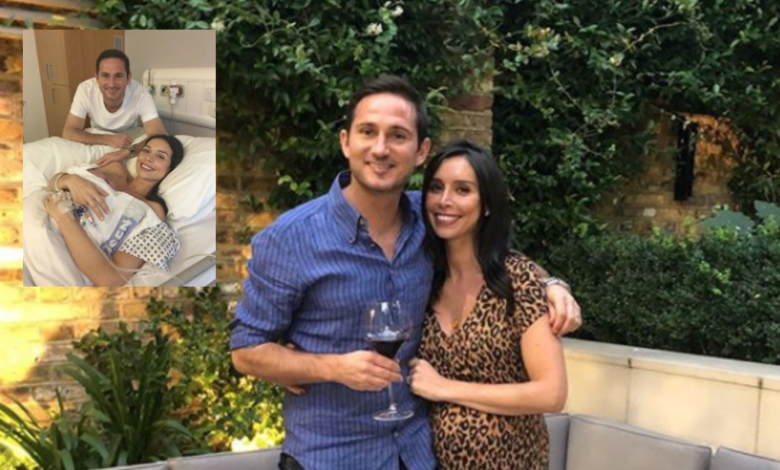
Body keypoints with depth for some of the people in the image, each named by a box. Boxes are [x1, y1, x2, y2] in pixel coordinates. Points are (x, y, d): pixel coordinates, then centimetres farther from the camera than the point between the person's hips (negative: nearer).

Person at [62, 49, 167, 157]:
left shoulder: (140, 95, -29)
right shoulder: (85, 90, -25)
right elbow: (68, 133, -25)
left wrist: (130, 151, -52)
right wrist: (107, 139, -40)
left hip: (128, 143, 0)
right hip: (98, 147, 0)